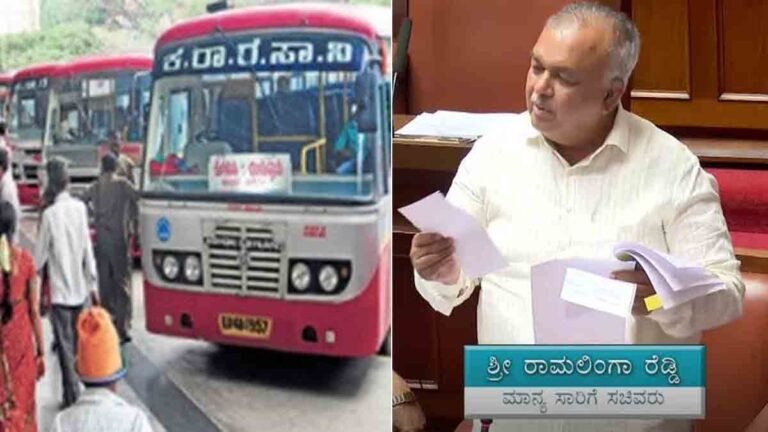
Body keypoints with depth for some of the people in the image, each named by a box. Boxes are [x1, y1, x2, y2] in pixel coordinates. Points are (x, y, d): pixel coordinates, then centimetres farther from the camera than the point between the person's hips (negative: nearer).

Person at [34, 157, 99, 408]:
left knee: (65, 348, 3)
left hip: (60, 292, -5)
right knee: (79, 345, 16)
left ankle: (72, 399, 7)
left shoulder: (50, 214, -15)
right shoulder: (80, 207, -2)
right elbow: (88, 249, 3)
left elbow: (39, 258, -8)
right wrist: (93, 284, 10)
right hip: (80, 289, 5)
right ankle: (82, 393, 26)